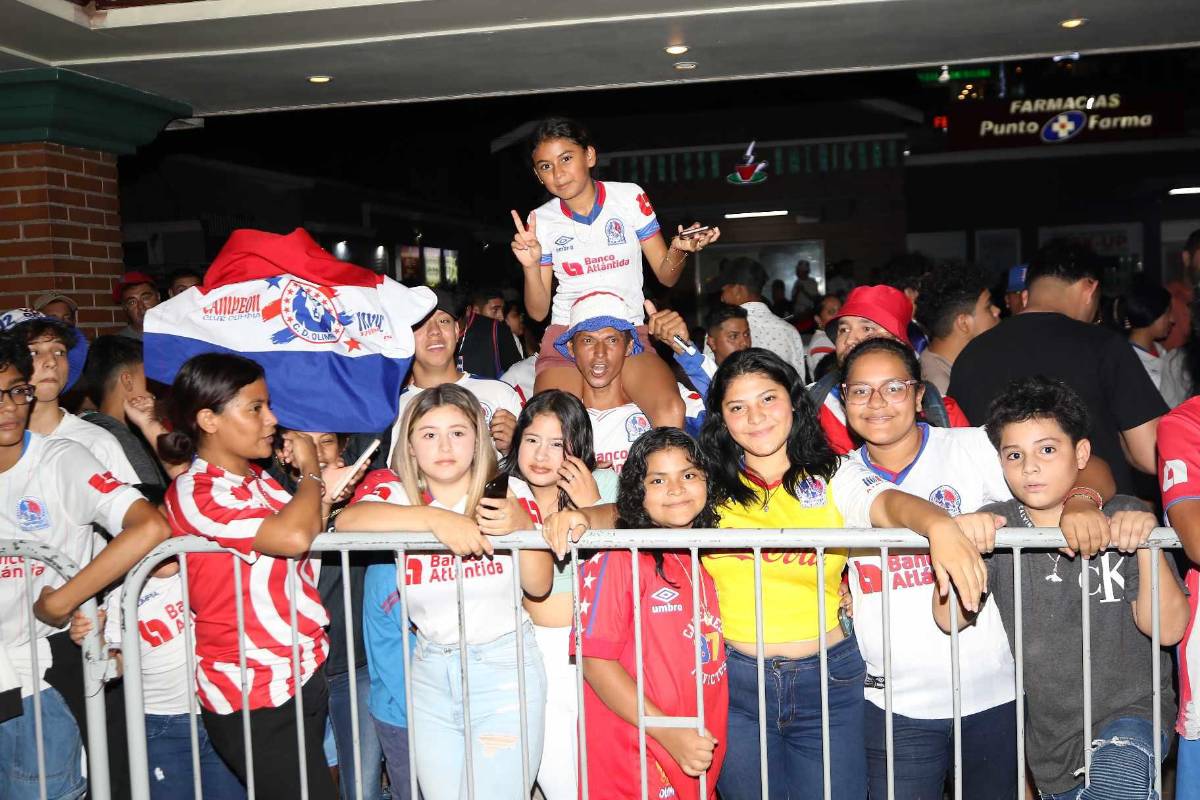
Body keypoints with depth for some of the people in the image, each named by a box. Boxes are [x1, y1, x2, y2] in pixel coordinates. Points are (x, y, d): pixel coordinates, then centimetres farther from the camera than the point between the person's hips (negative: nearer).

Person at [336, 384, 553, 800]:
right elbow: (348, 521, -26)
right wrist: (437, 519, -34)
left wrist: (522, 526, -25)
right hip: (430, 669, 2)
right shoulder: (396, 492, -3)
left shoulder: (509, 491, -3)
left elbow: (539, 586, -7)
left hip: (504, 667, -2)